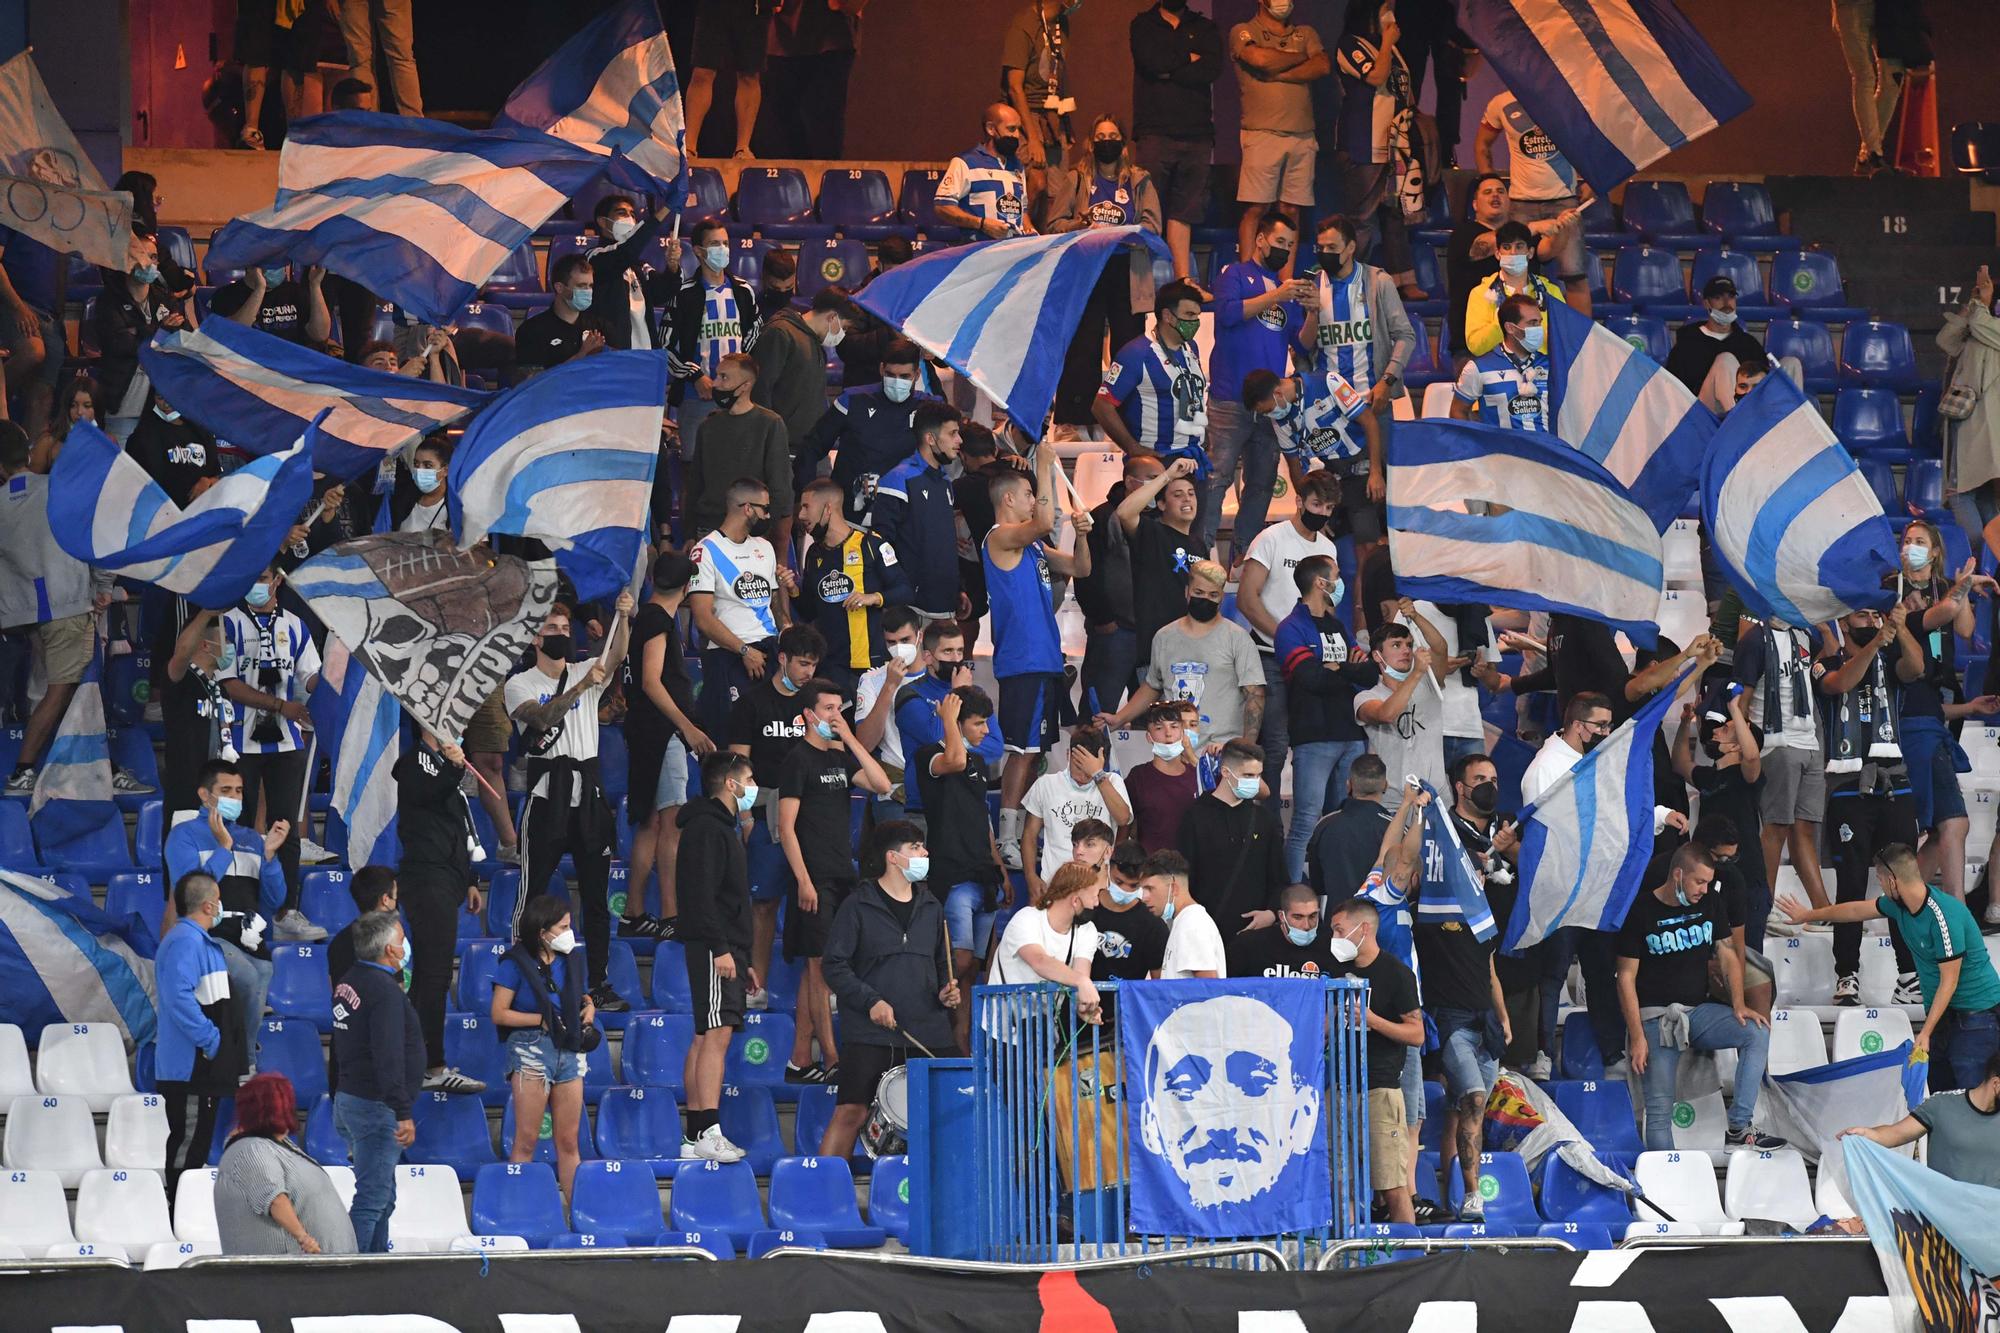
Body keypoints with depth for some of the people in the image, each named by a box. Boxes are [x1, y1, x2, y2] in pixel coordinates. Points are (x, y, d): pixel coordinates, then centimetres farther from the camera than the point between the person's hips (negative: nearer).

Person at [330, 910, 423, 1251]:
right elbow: (388, 1058, -23)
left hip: (347, 1100, 10)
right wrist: (403, 1113, -23)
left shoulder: (348, 982, 12)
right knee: (372, 1198, -9)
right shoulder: (385, 991, -18)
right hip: (375, 1107, -10)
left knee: (383, 1197, 17)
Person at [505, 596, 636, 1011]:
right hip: (547, 794, -4)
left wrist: (623, 618, -28)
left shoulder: (587, 673, 12)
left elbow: (616, 656, -10)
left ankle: (598, 985, 9)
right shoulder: (520, 684, 3)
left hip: (589, 793, 4)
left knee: (596, 895, 5)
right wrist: (581, 688, -29)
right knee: (533, 891, -3)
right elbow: (542, 717, -17)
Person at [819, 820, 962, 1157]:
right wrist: (870, 1001, -14)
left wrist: (946, 993, 6)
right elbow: (834, 966, -4)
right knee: (851, 1111, -11)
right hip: (870, 1033, -5)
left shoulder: (930, 908, 15)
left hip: (928, 1034, 5)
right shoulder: (858, 906, -1)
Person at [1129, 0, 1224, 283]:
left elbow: (1212, 70, -2)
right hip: (1156, 131, -2)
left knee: (1184, 212, 0)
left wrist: (1169, 71, -6)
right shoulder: (1144, 24, 11)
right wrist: (1189, 58, 3)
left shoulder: (1205, 28, 16)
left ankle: (1183, 278, -2)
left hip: (1197, 134, 2)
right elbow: (1151, 61, -9)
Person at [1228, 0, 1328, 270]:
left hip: (1302, 136, 4)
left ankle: (1286, 279, 4)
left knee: (1291, 211, 3)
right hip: (1262, 134, -4)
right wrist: (1301, 57, 2)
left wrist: (1277, 75, -7)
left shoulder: (1305, 34, 19)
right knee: (1255, 207, -8)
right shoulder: (1244, 33, 6)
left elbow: (1323, 67, 1)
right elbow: (1260, 59, -14)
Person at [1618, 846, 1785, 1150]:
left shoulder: (1710, 902, 7)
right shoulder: (1641, 911, -8)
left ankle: (1738, 1130, -22)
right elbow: (1626, 977, -7)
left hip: (1699, 1010, 4)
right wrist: (1637, 1037, -14)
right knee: (1659, 1108, -12)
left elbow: (1729, 955, 12)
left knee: (1758, 1032, -20)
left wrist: (1738, 1005, -6)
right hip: (1656, 1016, -4)